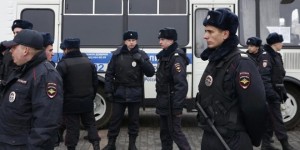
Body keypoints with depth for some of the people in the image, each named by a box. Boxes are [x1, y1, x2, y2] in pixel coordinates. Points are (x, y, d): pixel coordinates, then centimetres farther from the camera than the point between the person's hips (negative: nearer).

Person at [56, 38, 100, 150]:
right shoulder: (89, 62, 7)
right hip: (87, 101, 5)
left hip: (70, 102, -4)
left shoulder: (63, 64, -12)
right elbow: (95, 83, 12)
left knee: (72, 127, 4)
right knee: (90, 123, 16)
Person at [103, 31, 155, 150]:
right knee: (115, 119, 7)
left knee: (134, 120, 11)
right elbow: (109, 74, 2)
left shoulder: (141, 55, 1)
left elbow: (151, 73, -6)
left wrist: (142, 60, -19)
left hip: (135, 94, 0)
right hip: (119, 93, 0)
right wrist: (108, 91, -4)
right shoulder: (117, 55, 1)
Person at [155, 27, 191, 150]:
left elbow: (181, 85, -25)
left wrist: (177, 107, -26)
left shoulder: (176, 58, -19)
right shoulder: (165, 55, 12)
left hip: (171, 104, -9)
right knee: (164, 131, 18)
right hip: (164, 102, 9)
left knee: (175, 131, -2)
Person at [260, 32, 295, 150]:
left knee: (270, 118, 11)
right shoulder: (266, 56, -13)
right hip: (271, 93, -10)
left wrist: (283, 91, 19)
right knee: (277, 119, -4)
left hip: (276, 92, 10)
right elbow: (265, 77, -22)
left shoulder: (277, 56, 17)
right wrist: (270, 93, -27)